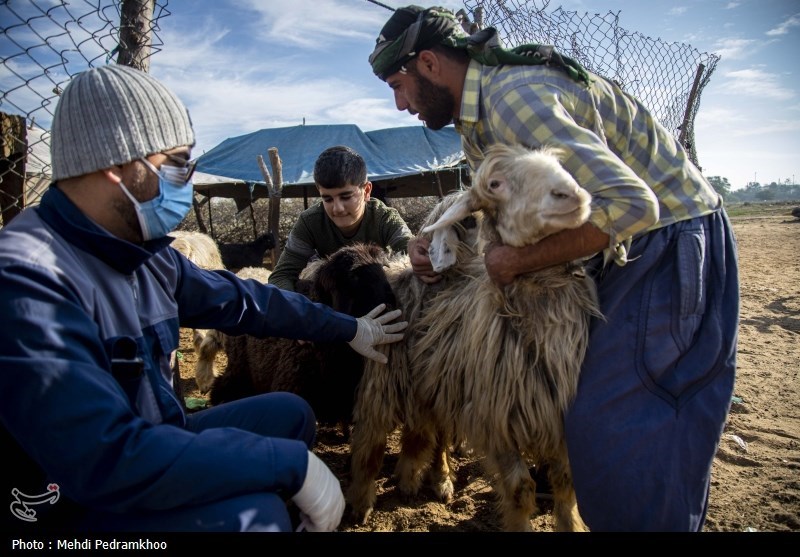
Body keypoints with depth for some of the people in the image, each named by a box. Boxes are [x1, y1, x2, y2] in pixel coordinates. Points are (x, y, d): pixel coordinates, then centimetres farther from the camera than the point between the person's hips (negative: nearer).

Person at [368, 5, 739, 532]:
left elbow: (630, 204, -32)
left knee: (612, 426, -11)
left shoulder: (515, 97, -25)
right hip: (630, 250, 10)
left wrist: (518, 260, -25)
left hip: (672, 240, -10)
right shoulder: (477, 117, 7)